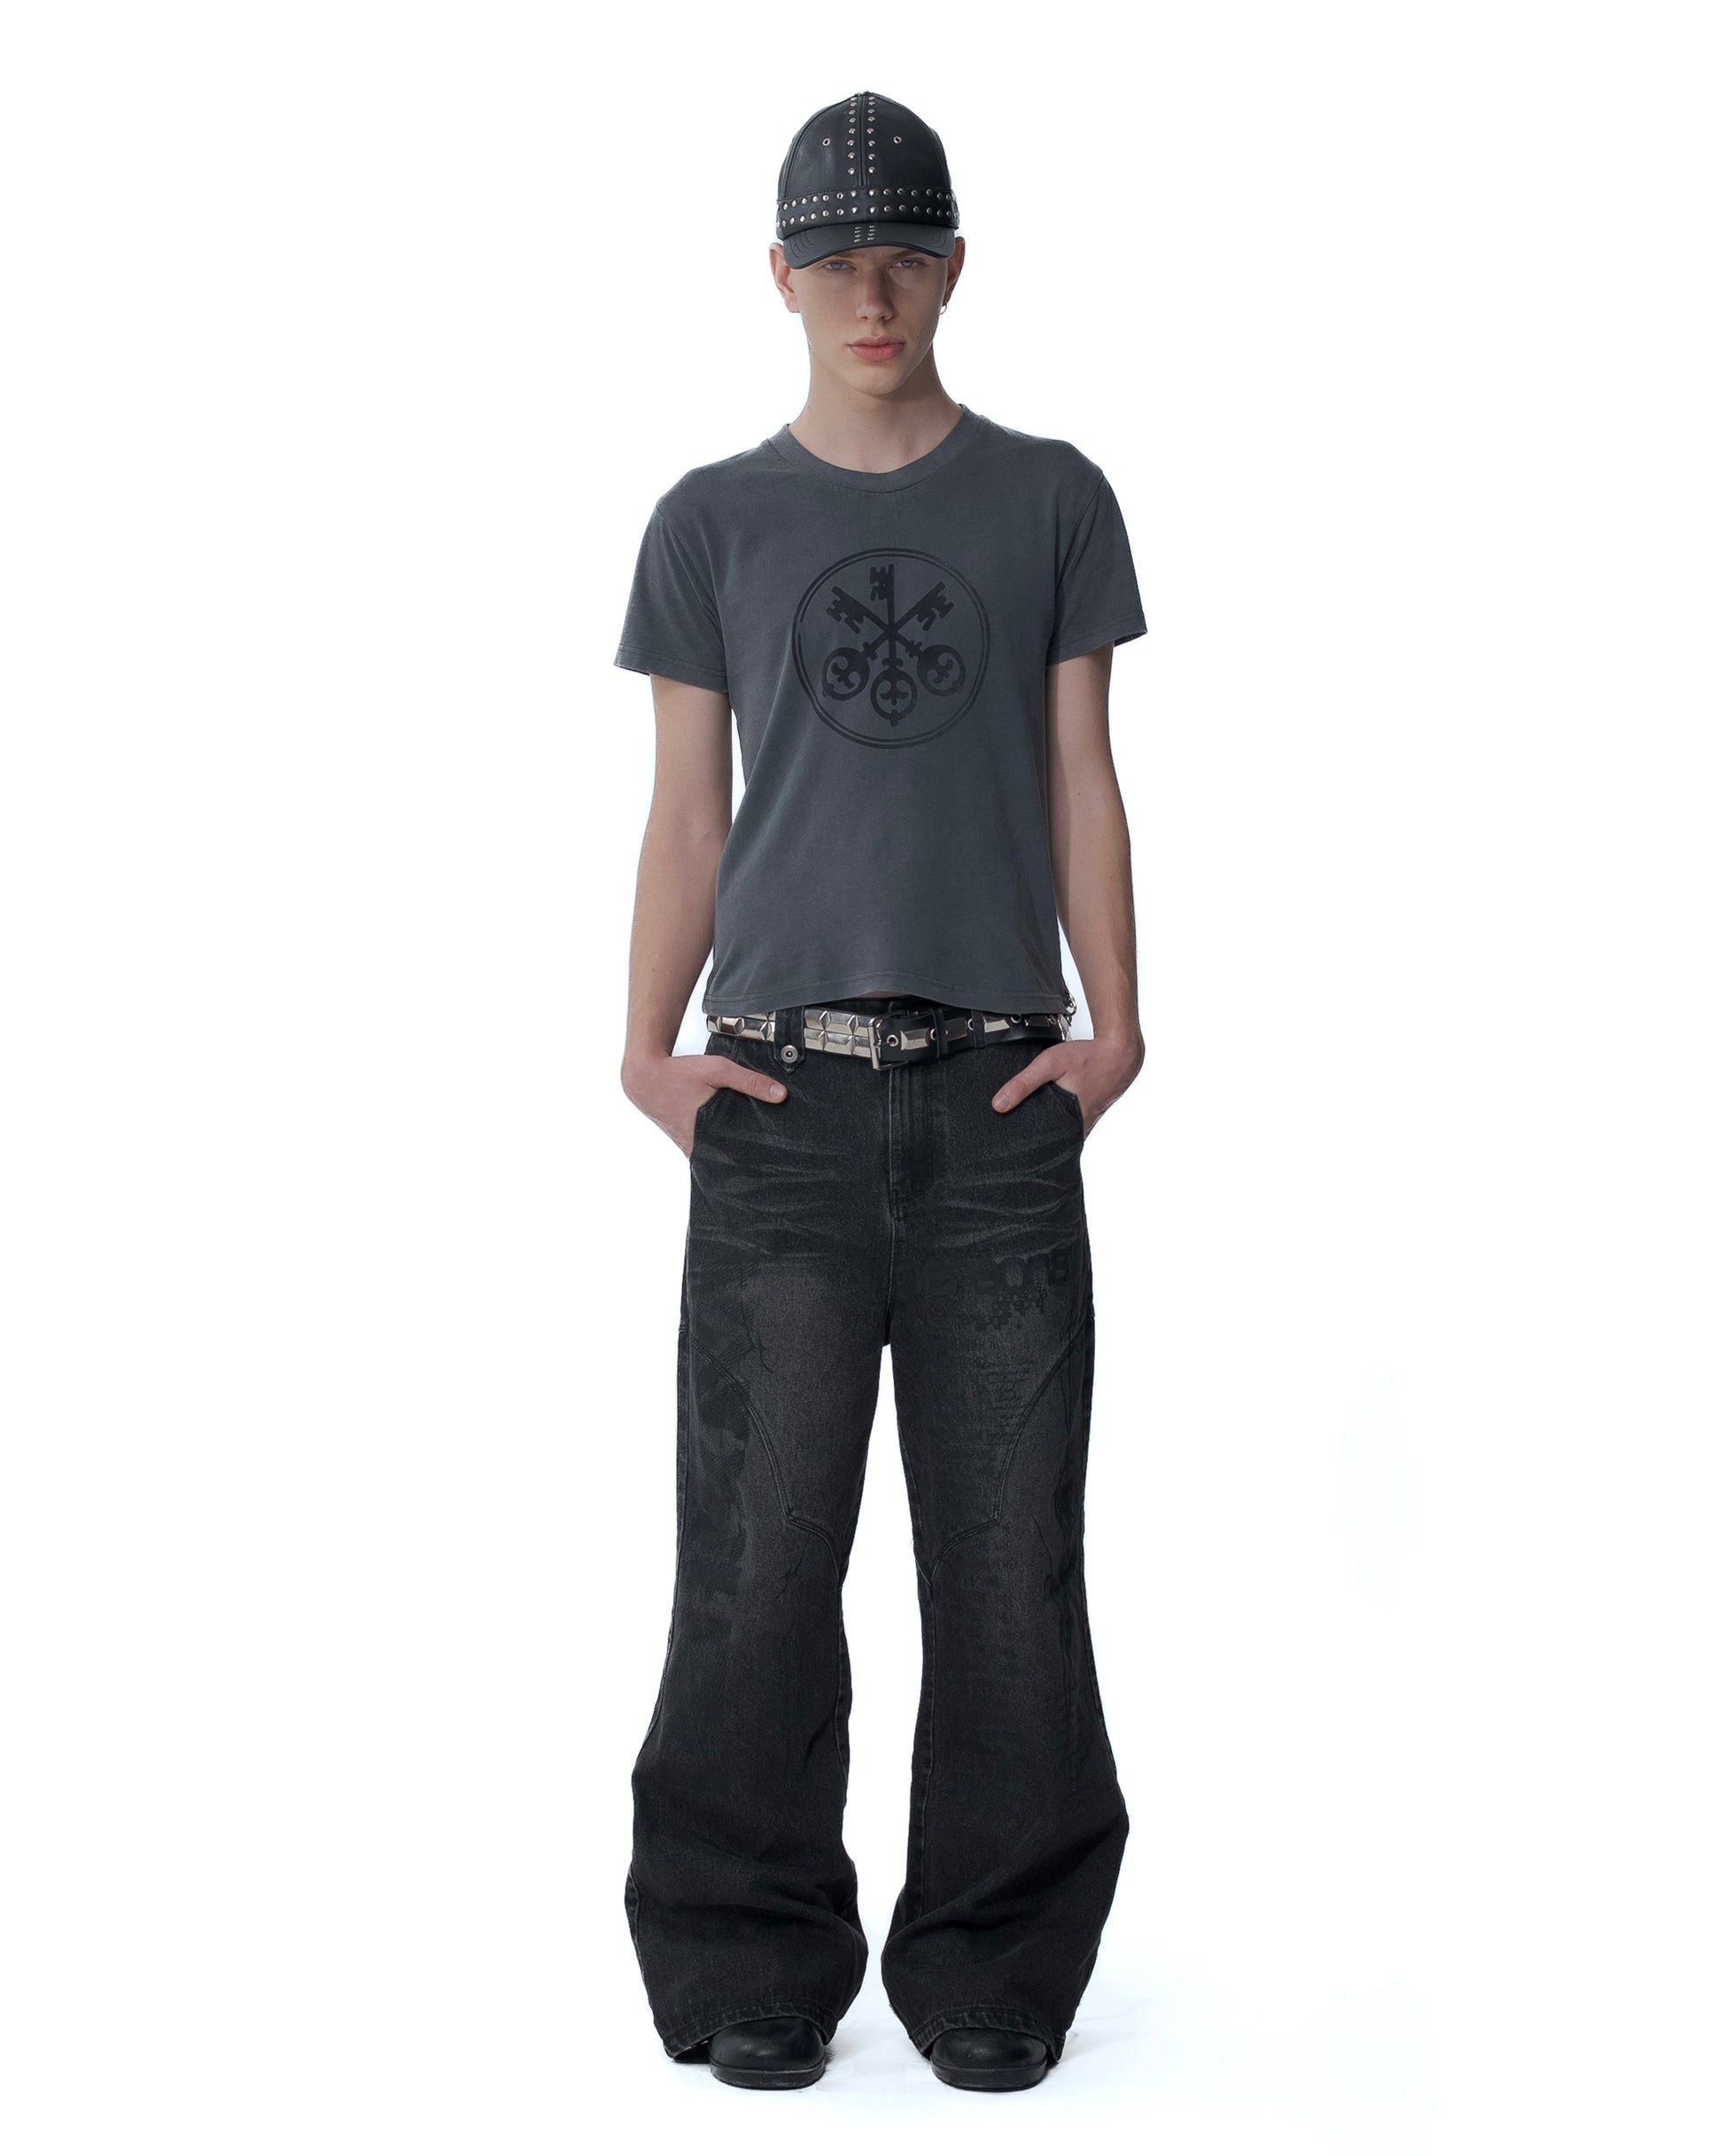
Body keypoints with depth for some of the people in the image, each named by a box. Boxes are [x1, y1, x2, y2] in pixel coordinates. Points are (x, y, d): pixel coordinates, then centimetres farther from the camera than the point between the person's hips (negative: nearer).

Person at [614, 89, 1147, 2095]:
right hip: (783, 1094, 0)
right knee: (764, 1549, -3)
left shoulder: (1049, 500, 11)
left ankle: (991, 1966, 12)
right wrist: (650, 1048, -1)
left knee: (1008, 1549, 0)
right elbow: (685, 816, 11)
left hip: (996, 1093, 0)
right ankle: (755, 1967, 9)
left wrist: (1113, 1025, -2)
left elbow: (1079, 784, 10)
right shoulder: (713, 522, 11)